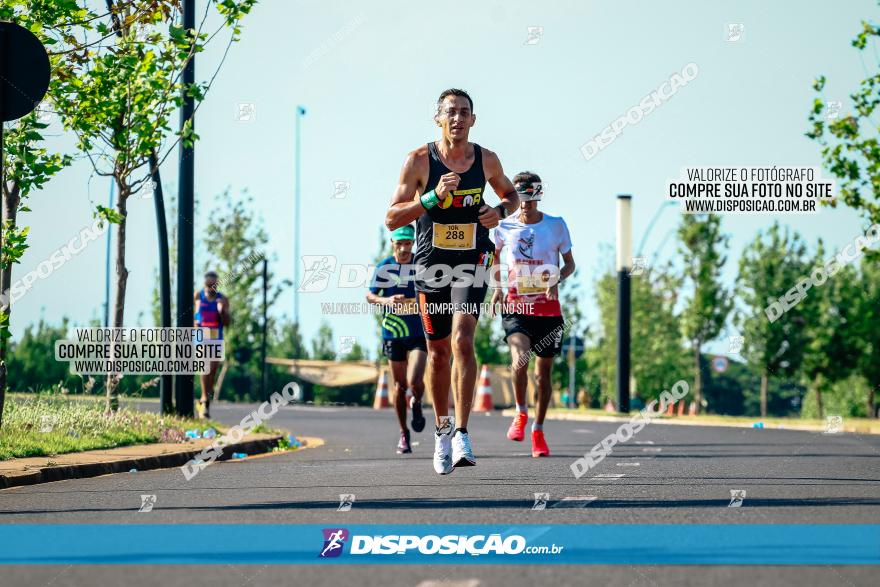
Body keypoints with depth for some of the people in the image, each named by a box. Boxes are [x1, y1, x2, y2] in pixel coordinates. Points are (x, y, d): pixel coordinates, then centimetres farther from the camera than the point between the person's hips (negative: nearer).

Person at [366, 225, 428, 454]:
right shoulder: (384, 267, -2)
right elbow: (370, 295, 0)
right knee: (400, 385, 8)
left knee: (415, 381, -17)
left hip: (419, 333, -1)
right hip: (393, 333, 1)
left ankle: (416, 404, 18)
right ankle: (404, 434, 21)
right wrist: (385, 301, -20)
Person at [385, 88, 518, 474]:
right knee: (438, 351, 10)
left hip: (472, 262, 0)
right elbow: (392, 219, -9)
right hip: (431, 264, 0)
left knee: (463, 340, -20)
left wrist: (500, 210, -4)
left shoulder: (486, 161, 1)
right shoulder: (419, 161, -6)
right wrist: (432, 197, -23)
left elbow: (511, 194, 20)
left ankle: (461, 434, -20)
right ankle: (442, 429, 29)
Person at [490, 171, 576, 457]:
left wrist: (556, 280, -14)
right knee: (520, 359, -24)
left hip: (548, 308, 1)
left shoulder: (556, 225, -3)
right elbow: (494, 255, 20)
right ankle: (521, 414, 1)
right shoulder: (505, 226, -1)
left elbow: (570, 263, 7)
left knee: (543, 371, 7)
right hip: (515, 305, -1)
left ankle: (538, 432, 23)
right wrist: (497, 287, 7)